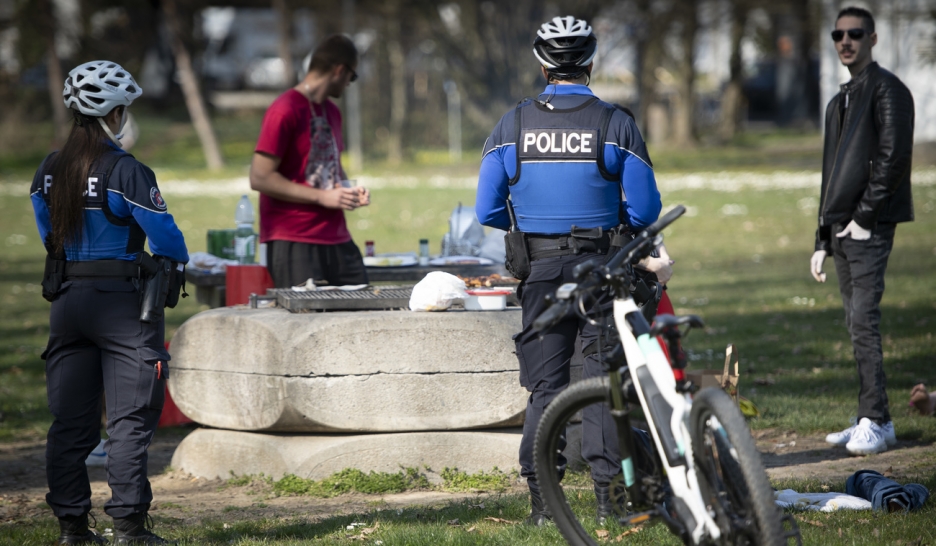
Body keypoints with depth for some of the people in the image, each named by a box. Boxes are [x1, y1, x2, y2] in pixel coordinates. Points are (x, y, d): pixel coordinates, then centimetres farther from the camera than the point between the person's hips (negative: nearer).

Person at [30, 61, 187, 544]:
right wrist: (178, 261, 10)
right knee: (129, 417, -2)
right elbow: (163, 234, -11)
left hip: (66, 300, 6)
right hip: (122, 303, -6)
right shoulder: (124, 171, -14)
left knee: (70, 418, 9)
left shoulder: (48, 171, 5)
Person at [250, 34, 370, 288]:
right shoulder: (285, 111, -10)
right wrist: (322, 197, -15)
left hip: (337, 240, 8)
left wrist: (349, 190, 10)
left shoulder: (331, 112, 18)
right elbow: (260, 178, -15)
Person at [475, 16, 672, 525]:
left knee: (545, 384, 8)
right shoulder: (615, 124, -5)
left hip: (539, 269, 2)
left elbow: (489, 211, 1)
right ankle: (609, 493, 4)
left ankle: (542, 501, 5)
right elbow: (644, 210, -5)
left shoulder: (512, 125, -1)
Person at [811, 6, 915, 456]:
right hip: (843, 230, 9)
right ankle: (872, 420, 10)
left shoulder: (887, 90, -5)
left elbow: (894, 158, -15)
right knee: (857, 325, 7)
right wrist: (823, 241, 20)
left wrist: (864, 216, -16)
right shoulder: (840, 101, 22)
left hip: (870, 228, -9)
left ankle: (875, 422, -13)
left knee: (864, 321, -14)